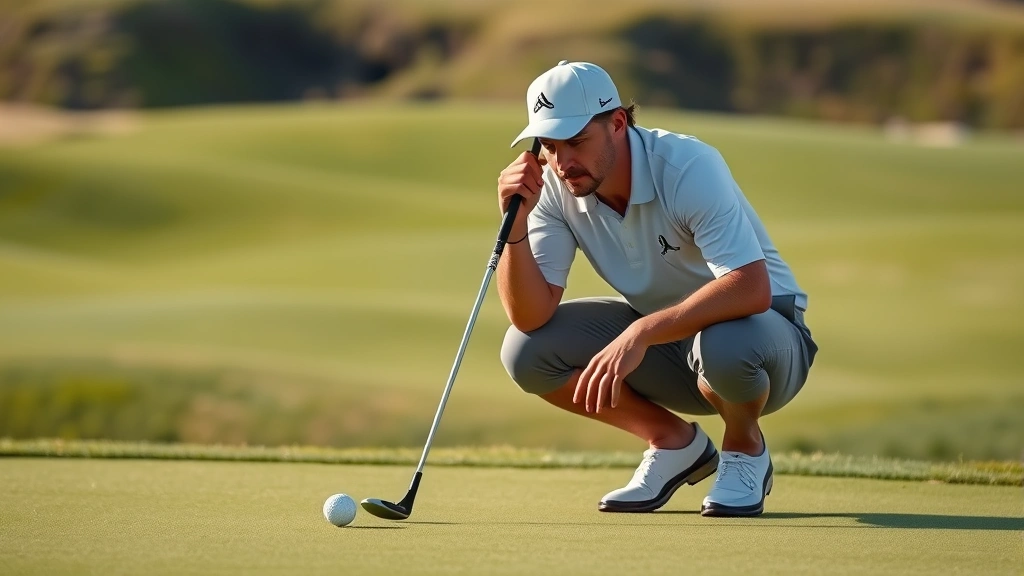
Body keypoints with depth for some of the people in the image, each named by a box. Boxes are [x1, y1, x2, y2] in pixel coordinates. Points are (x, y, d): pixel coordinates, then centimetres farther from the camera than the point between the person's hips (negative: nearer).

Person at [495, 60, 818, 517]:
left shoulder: (689, 167, -28)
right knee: (527, 350, -15)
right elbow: (531, 316, -16)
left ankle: (745, 449, -4)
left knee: (726, 342, -41)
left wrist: (640, 334, -46)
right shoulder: (554, 187, -11)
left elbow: (752, 288, -40)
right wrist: (516, 224, -31)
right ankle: (674, 442, 5)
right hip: (658, 336, 5)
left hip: (762, 329, -5)